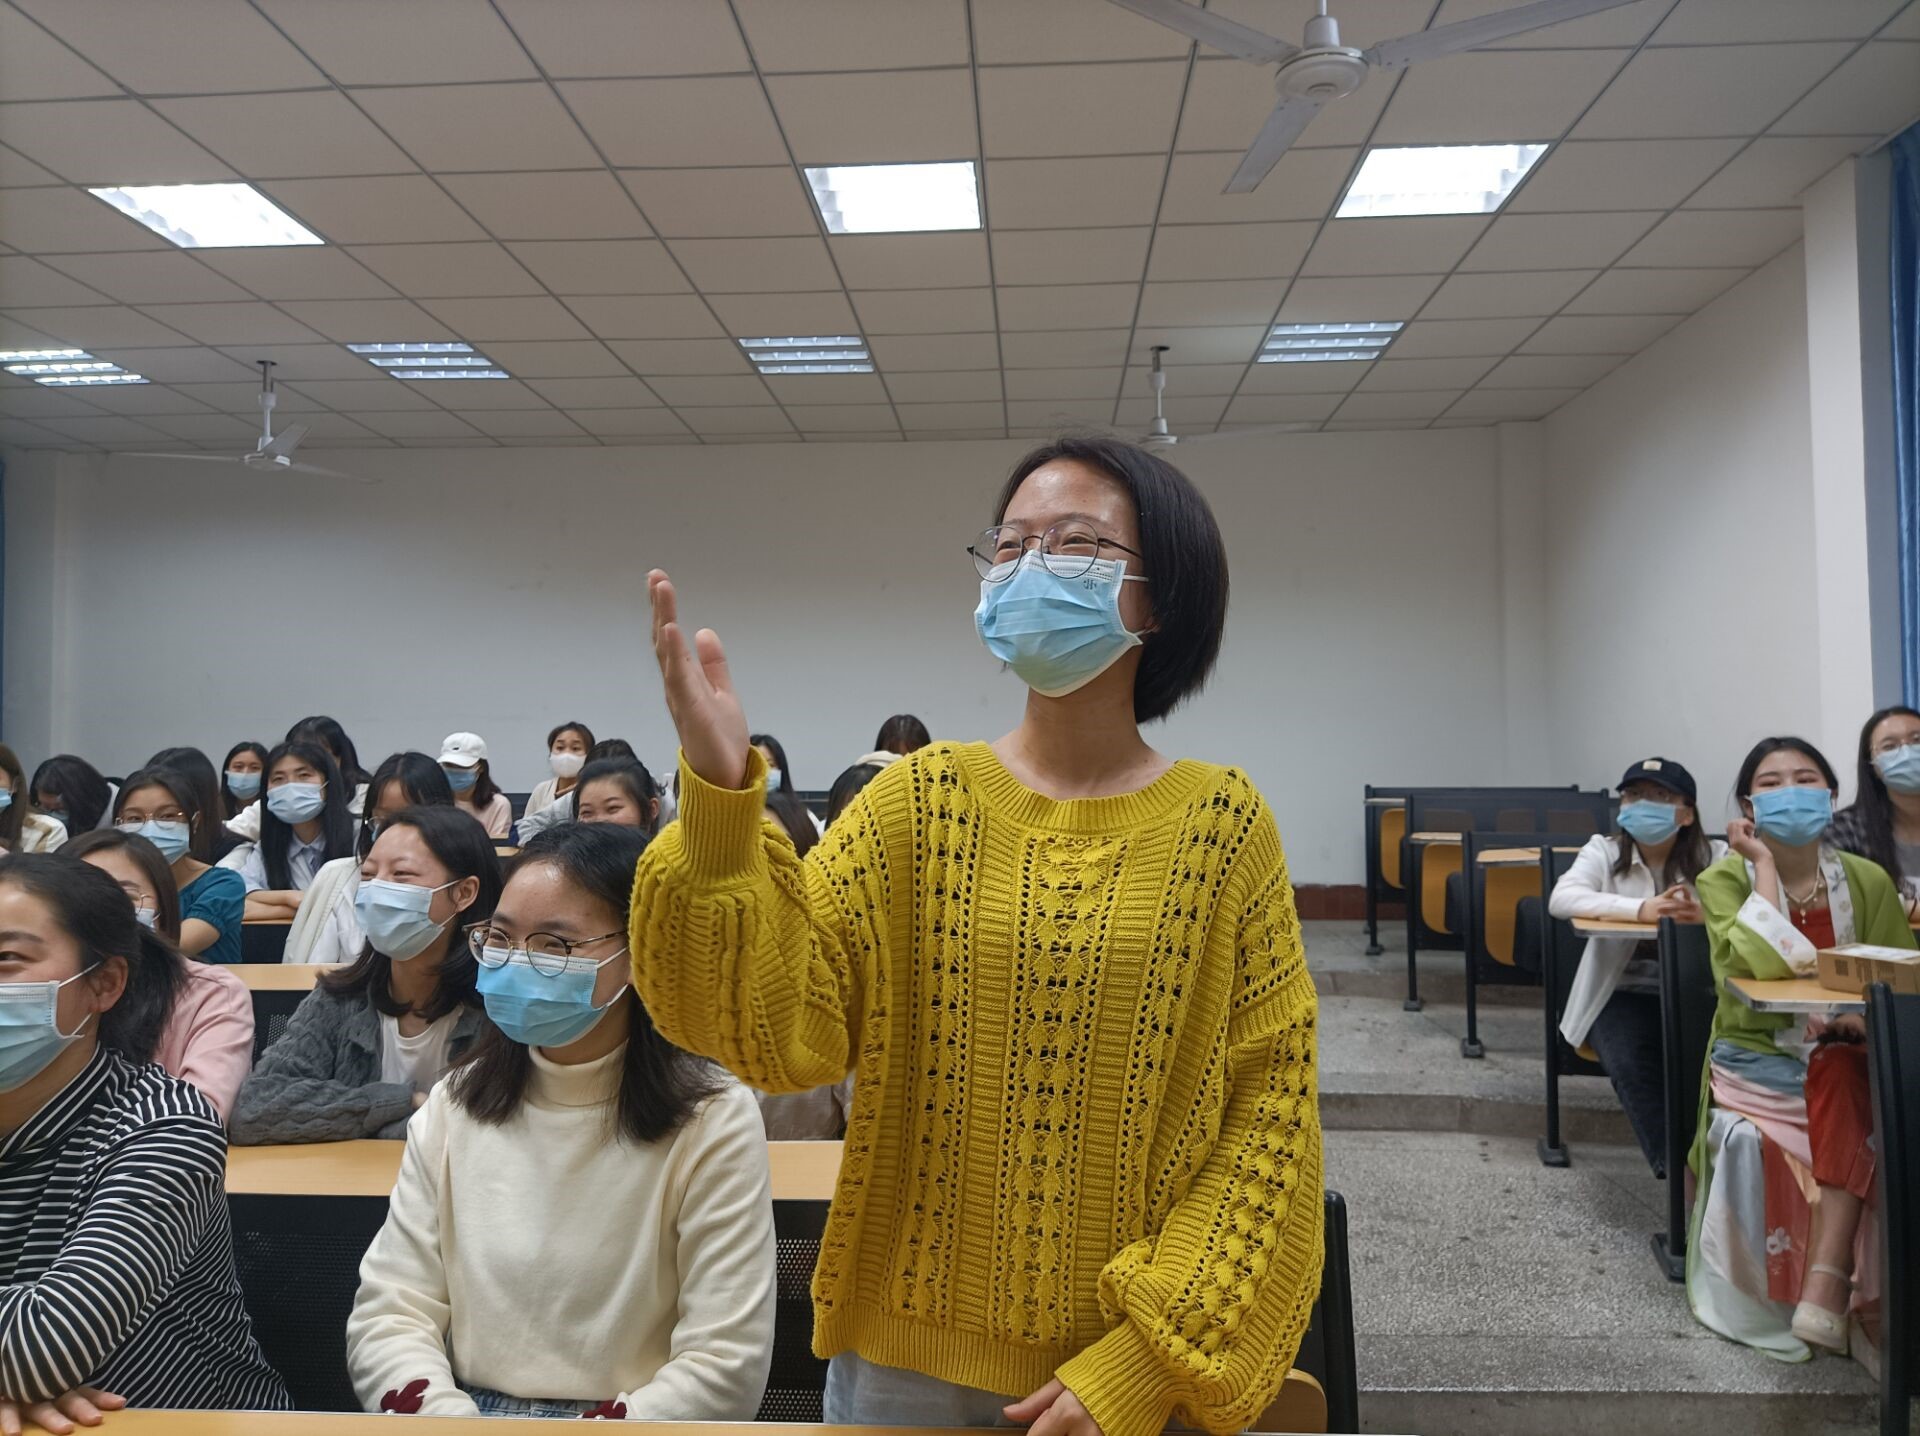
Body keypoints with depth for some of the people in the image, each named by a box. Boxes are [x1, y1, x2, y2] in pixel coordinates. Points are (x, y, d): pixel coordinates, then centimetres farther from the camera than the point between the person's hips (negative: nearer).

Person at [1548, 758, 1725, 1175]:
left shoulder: (1714, 856, 3)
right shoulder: (1603, 850, 1)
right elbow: (1561, 898, -18)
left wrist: (1707, 913, -36)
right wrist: (1641, 909, -32)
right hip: (1622, 992, 0)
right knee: (1630, 1065, -28)